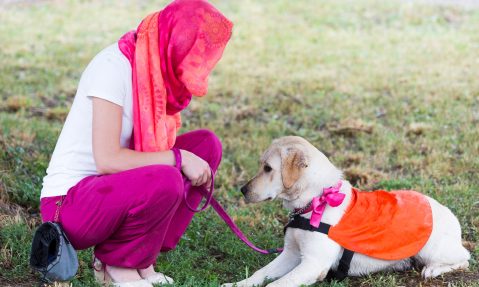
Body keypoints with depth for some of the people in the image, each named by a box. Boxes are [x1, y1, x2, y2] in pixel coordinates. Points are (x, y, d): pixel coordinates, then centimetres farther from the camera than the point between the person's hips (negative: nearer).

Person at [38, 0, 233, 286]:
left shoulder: (157, 69, 4)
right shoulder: (114, 67, -20)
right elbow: (107, 159, -27)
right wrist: (179, 158, -21)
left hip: (112, 190, 9)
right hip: (69, 201, -9)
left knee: (207, 144, 0)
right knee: (165, 181, -33)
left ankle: (142, 257, 0)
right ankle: (117, 262, -4)